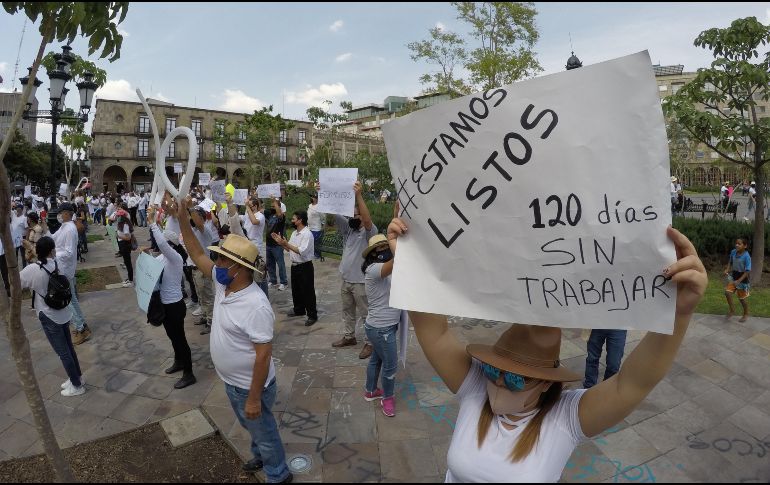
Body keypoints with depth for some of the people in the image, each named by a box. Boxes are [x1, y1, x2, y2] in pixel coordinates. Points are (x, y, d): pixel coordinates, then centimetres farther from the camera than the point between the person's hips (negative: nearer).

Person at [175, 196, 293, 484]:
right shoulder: (223, 283, -7)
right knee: (251, 428, 31)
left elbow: (263, 355, -29)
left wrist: (254, 398, -24)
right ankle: (261, 457, 56)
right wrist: (182, 217, -9)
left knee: (264, 432, 16)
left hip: (249, 387, -8)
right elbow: (196, 253, 0)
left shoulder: (255, 306, -33)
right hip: (231, 382, 8)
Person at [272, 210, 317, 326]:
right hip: (295, 265, 9)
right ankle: (299, 310, 38)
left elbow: (302, 251, -27)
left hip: (305, 266, -9)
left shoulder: (307, 234, -18)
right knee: (296, 289, 20)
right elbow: (289, 249, 15)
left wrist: (287, 244, -25)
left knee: (307, 291, -1)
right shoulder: (294, 233, 10)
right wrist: (280, 242, 0)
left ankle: (312, 315, 9)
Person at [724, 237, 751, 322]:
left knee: (742, 298, 8)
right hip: (734, 276, 5)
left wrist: (738, 281, -27)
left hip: (742, 278, -5)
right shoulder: (733, 252, -7)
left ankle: (746, 314, 31)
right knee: (727, 292, -8)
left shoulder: (746, 256, -24)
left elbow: (747, 271, -22)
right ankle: (732, 310, 11)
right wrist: (727, 270, -6)